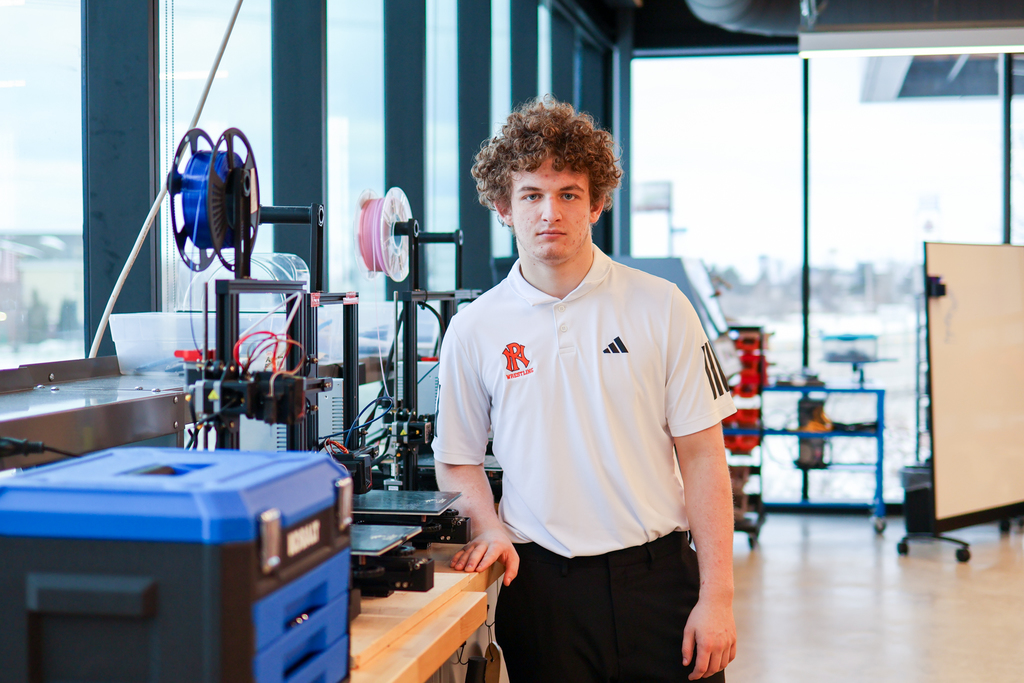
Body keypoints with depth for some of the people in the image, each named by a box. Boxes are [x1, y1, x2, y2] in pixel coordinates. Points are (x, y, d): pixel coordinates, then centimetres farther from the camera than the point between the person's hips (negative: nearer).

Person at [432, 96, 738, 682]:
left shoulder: (660, 309, -1)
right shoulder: (474, 330, 3)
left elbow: (703, 457, -2)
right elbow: (458, 460, 13)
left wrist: (717, 596, -6)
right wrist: (489, 529, -6)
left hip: (658, 574, 0)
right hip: (540, 584, 1)